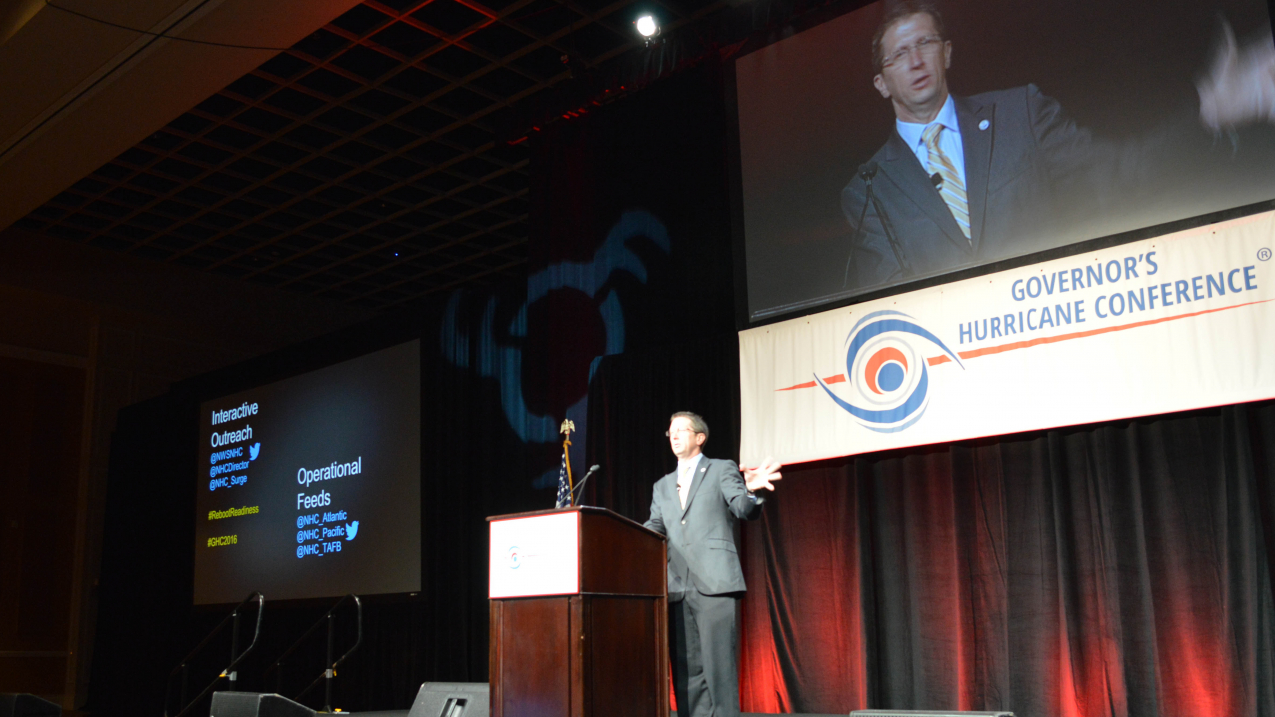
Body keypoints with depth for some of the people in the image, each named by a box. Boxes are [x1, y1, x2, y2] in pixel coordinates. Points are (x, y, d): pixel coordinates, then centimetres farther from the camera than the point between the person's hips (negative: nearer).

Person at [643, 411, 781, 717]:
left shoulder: (722, 469, 8)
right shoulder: (663, 486, 23)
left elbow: (743, 509, -6)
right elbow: (653, 529, 15)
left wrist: (751, 491, -29)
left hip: (714, 584, -5)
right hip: (677, 589, 5)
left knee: (718, 666, -9)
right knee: (685, 669, 5)